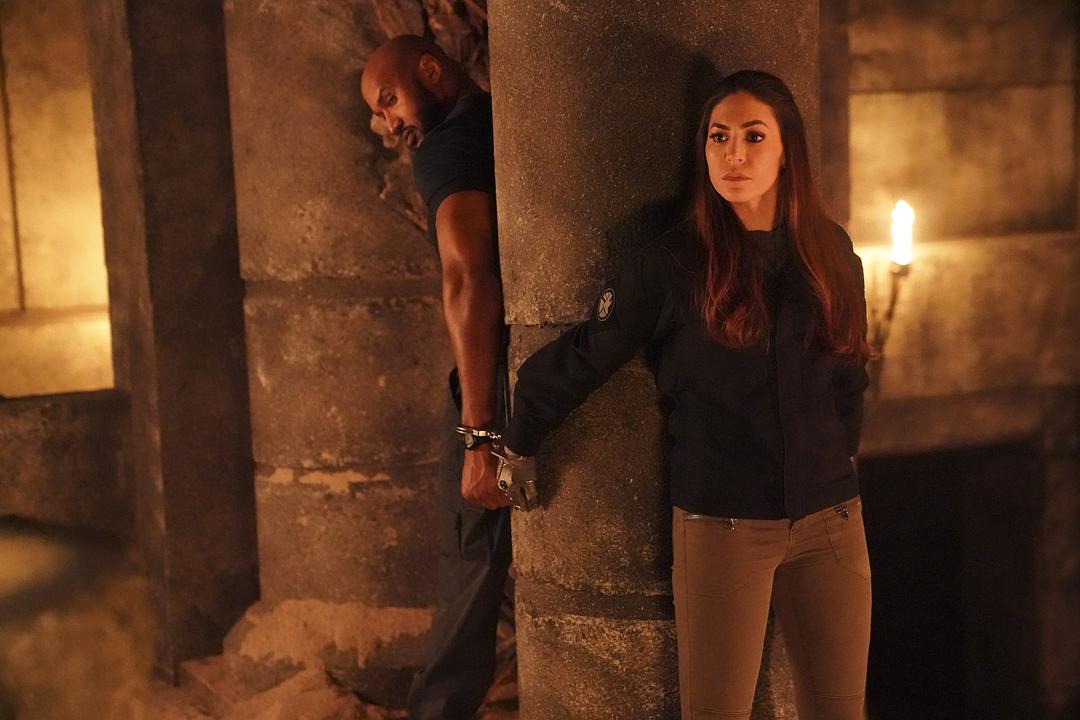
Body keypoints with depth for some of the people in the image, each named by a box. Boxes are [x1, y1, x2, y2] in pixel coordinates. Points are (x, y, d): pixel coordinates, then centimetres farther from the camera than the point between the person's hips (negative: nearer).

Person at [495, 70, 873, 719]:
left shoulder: (830, 253, 5)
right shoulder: (672, 264, -8)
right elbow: (579, 360, 0)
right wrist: (516, 444, 7)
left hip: (831, 521, 4)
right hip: (722, 527, -4)